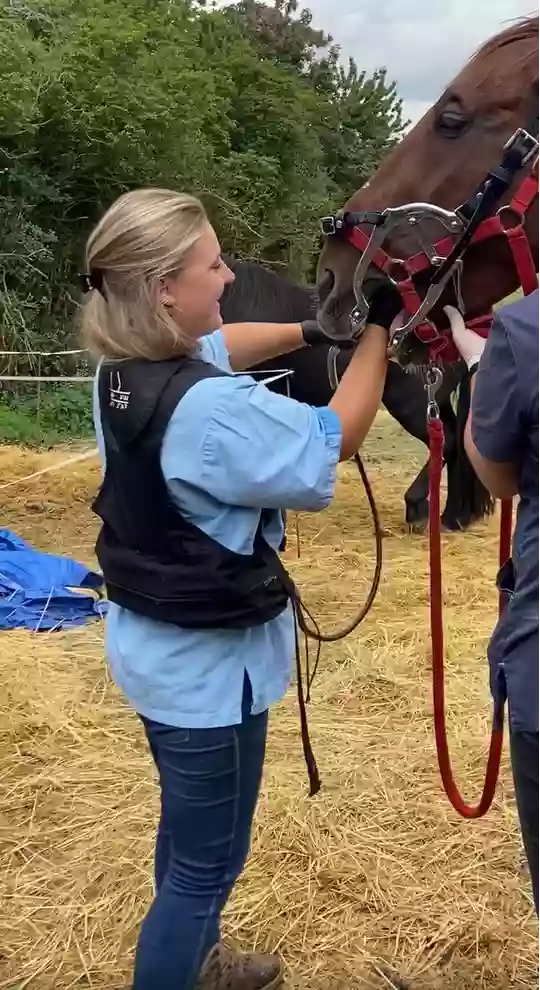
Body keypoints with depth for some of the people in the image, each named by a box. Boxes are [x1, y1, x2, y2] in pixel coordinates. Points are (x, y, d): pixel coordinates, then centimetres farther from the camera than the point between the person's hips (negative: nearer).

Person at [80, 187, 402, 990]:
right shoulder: (212, 411, -32)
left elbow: (221, 347, 16)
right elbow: (335, 442, -18)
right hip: (208, 665, -10)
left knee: (188, 828, 30)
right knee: (207, 863, 9)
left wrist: (313, 329, 4)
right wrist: (379, 328, -8)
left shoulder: (125, 373, -4)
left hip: (151, 644, 10)